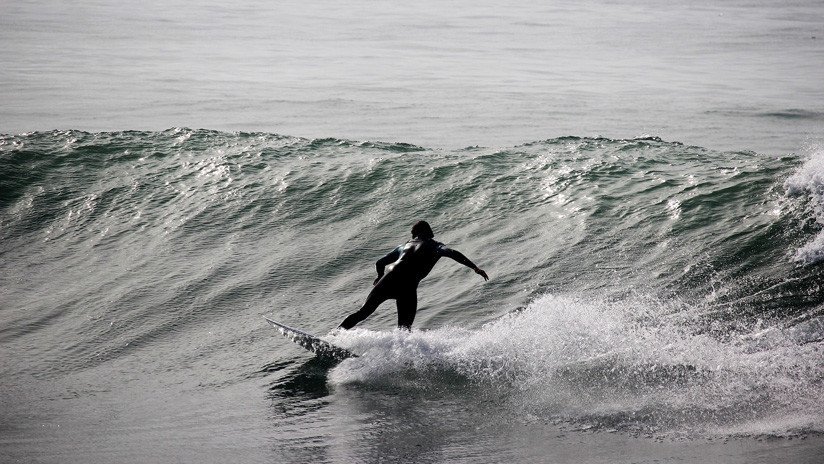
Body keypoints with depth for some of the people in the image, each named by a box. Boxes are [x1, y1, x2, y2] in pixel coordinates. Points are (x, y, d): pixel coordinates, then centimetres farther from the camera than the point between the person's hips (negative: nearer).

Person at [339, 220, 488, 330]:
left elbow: (379, 263, 33)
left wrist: (381, 277, 53)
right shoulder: (435, 246, 17)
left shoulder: (404, 246, 29)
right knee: (404, 328, 8)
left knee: (363, 312, 16)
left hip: (388, 280, 4)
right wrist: (475, 268, -6)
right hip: (408, 287, -4)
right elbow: (452, 253, -3)